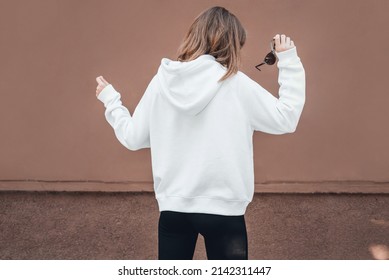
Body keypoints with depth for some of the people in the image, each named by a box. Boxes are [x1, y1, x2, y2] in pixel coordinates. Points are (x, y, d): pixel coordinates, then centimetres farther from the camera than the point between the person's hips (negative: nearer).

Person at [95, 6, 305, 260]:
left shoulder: (162, 82, -1)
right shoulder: (237, 83, -9)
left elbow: (133, 138, 6)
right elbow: (286, 119, -4)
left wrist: (110, 100, 22)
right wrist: (289, 61, 3)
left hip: (173, 206, 3)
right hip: (224, 208, -3)